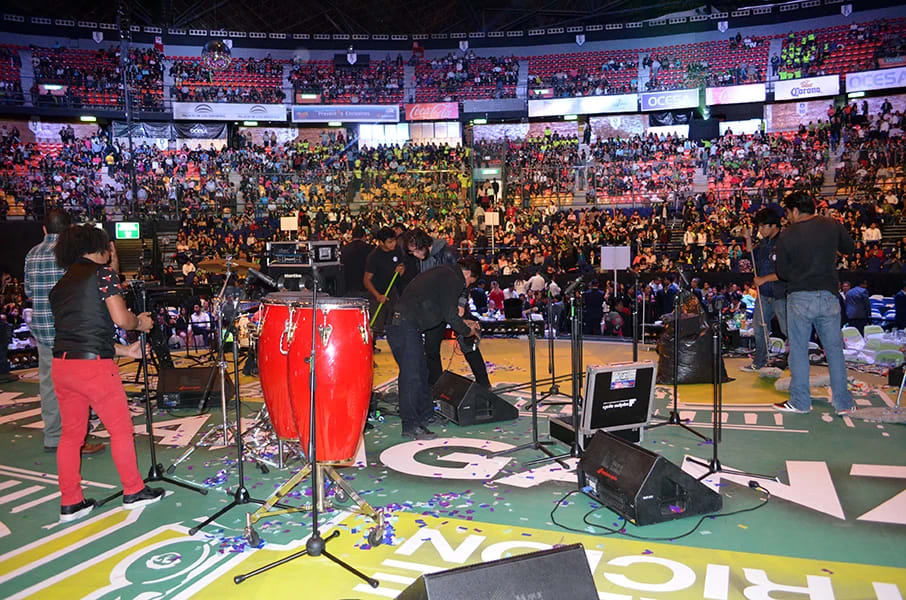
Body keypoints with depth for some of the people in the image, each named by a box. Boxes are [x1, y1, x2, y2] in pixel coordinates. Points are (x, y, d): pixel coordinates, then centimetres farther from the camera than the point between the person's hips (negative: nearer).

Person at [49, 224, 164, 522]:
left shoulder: (60, 286, 19)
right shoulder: (102, 272, -3)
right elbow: (121, 318, -14)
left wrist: (125, 350, 23)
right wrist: (141, 322, 7)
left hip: (61, 364, 7)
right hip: (93, 365, -7)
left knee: (71, 434, 16)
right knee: (120, 429, 8)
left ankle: (70, 503, 23)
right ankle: (133, 491, 20)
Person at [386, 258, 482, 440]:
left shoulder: (441, 273, 22)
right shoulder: (453, 280, -8)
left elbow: (445, 311, 30)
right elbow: (450, 316, -10)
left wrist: (463, 323, 31)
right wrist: (468, 331, 6)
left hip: (397, 325, 11)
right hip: (406, 328, -11)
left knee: (421, 371, 19)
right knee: (412, 376, -6)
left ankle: (426, 415, 31)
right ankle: (410, 426, -1)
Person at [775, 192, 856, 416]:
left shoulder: (787, 235, -7)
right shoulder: (832, 225, 0)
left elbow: (782, 273, -1)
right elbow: (850, 247, 16)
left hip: (800, 298, -3)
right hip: (829, 296, 3)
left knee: (799, 351, 7)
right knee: (834, 349, 12)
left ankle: (800, 402, 13)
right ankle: (843, 402, 18)